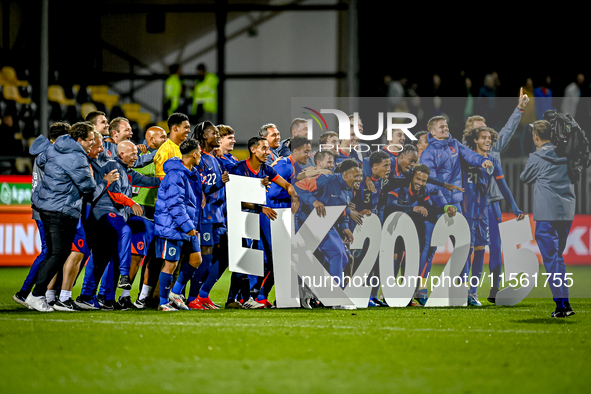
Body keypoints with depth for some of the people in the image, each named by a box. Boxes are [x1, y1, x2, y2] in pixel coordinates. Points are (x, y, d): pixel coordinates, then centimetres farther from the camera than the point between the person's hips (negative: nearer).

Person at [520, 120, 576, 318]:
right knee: (558, 256, 16)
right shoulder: (565, 155, 9)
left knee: (551, 258, -4)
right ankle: (565, 303, 13)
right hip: (567, 212, 6)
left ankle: (561, 303, -11)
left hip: (547, 214, -6)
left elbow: (525, 178, 9)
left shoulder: (536, 158, -6)